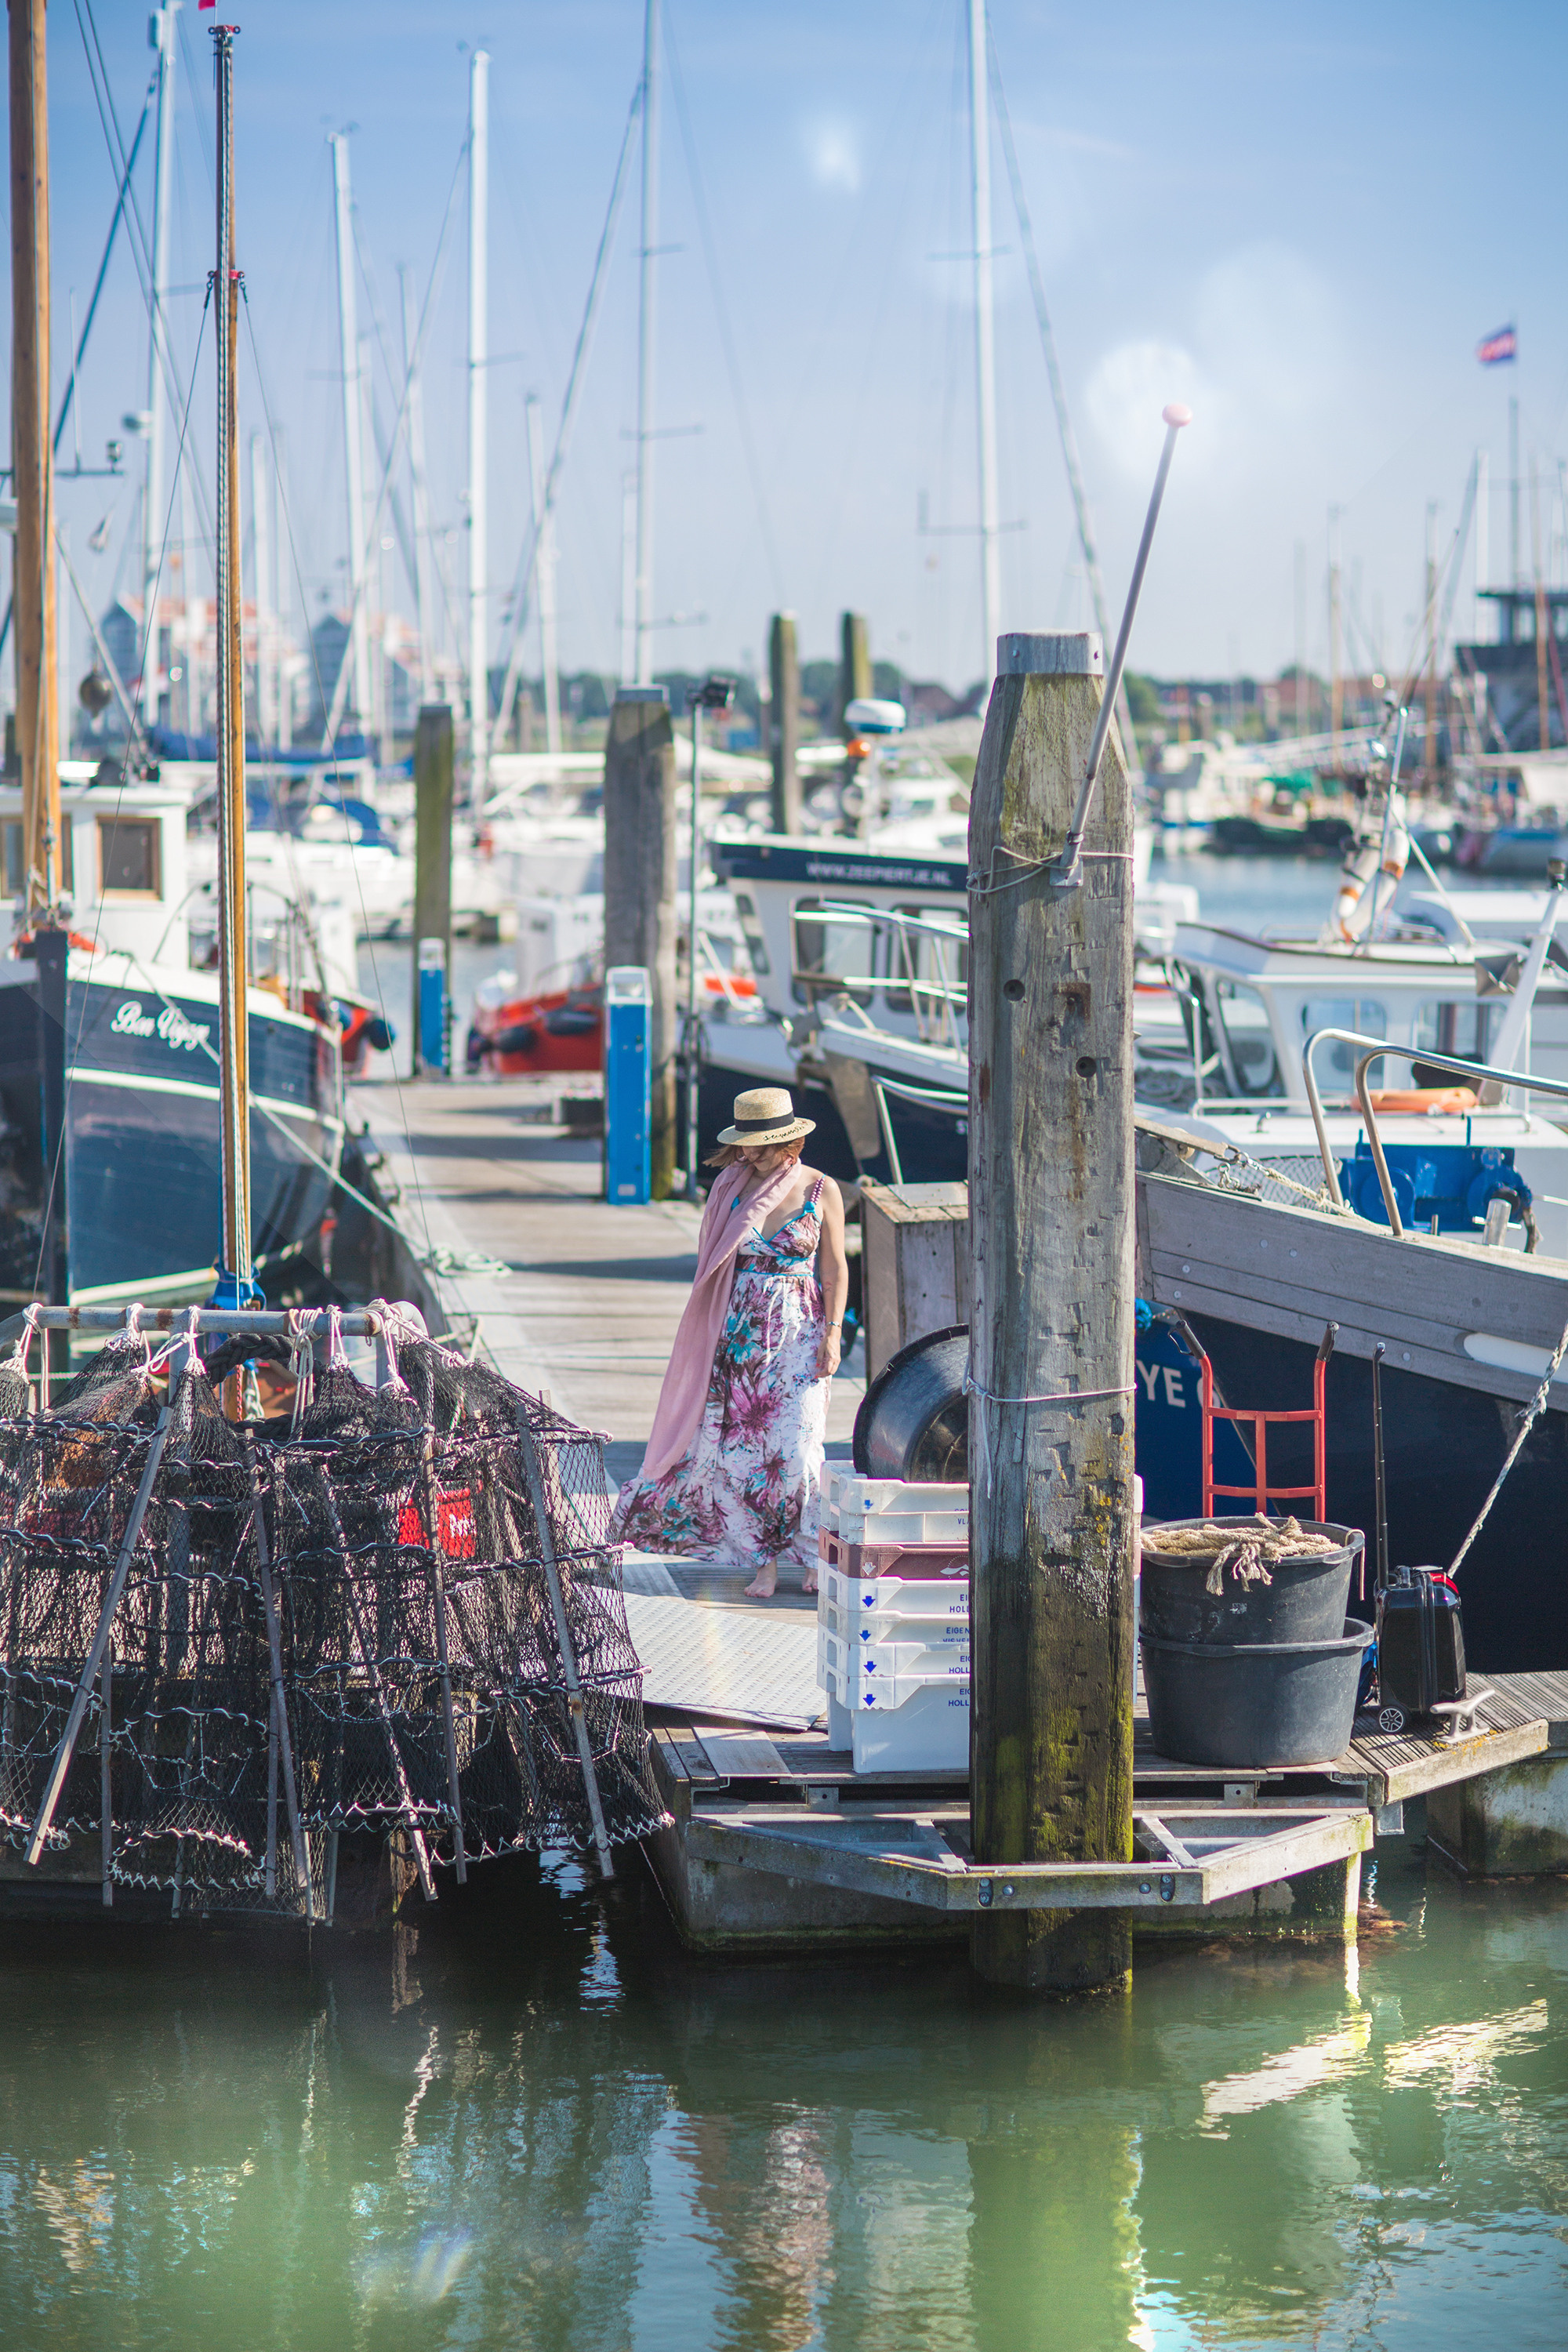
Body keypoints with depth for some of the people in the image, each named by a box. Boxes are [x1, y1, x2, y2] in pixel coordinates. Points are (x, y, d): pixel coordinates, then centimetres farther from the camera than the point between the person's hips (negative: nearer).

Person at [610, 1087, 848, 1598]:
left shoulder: (822, 1190, -1)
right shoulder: (732, 1186, 5)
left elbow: (835, 1269, 3)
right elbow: (712, 1264, 11)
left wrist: (832, 1333, -4)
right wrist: (714, 1334, 7)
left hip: (799, 1332, -2)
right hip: (739, 1331, 2)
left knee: (795, 1448, -9)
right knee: (744, 1445, -1)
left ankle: (812, 1557, 5)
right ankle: (765, 1562, 6)